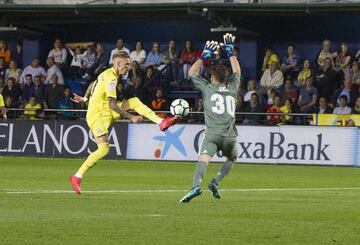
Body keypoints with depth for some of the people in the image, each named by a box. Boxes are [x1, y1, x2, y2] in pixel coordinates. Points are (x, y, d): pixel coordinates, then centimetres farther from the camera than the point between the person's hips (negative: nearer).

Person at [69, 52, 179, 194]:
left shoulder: (107, 74, 12)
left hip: (106, 112, 9)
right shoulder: (111, 78, -19)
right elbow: (112, 105, -23)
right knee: (104, 149, -19)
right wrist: (131, 117, -22)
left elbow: (92, 85, 29)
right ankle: (77, 177, -13)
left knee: (134, 101, 2)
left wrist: (85, 98, 45)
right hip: (98, 116, -9)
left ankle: (161, 122, -5)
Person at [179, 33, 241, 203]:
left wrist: (205, 55, 31)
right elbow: (237, 71, 37)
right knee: (232, 159, 27)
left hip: (212, 133, -3)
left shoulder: (208, 87, 14)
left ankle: (196, 186, -44)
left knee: (203, 158, -20)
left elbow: (192, 73, 26)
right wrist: (230, 51, 44)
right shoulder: (232, 88, 19)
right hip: (230, 135, 3)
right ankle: (215, 182, 6)